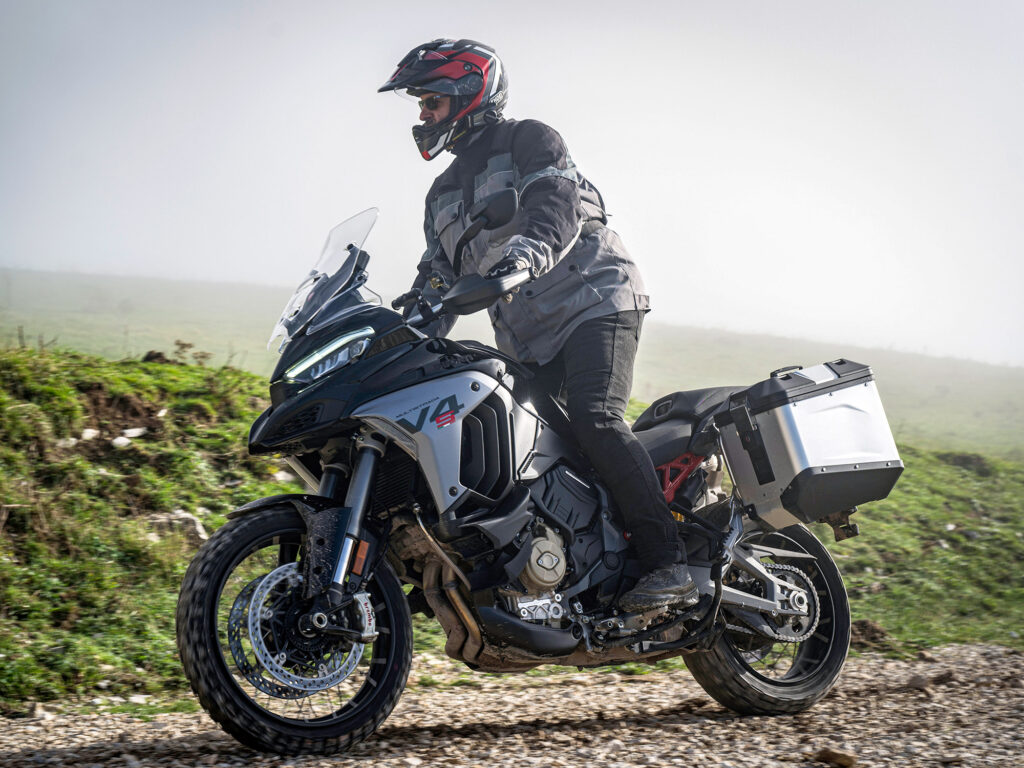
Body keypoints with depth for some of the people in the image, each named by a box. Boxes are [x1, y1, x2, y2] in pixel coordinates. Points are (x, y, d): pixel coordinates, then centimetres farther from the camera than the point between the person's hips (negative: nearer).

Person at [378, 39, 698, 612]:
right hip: (527, 343, 8)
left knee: (596, 421, -27)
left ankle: (669, 566, -29)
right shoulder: (444, 195, 22)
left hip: (595, 305, -8)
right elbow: (437, 281, 20)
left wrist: (524, 254, -40)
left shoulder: (529, 140, 0)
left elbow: (559, 204, -20)